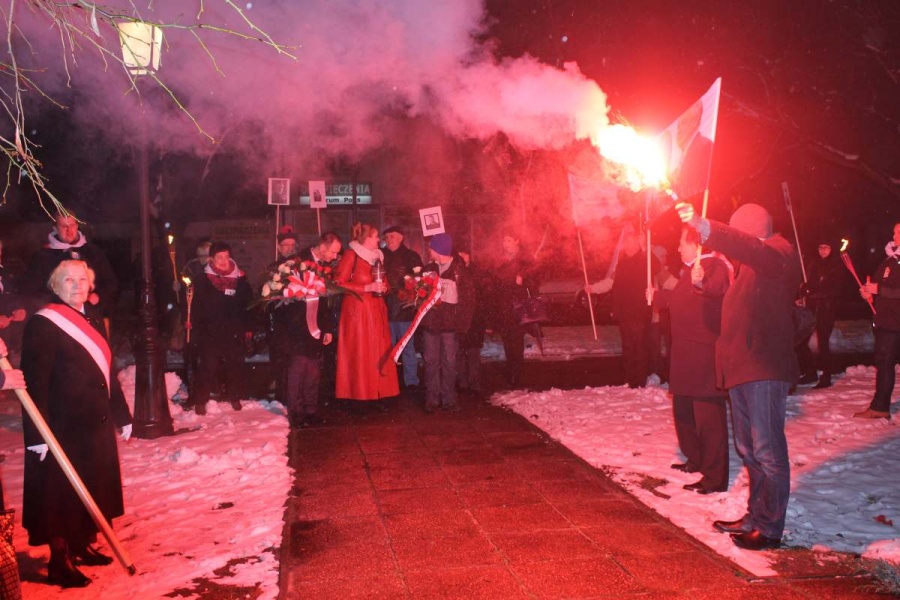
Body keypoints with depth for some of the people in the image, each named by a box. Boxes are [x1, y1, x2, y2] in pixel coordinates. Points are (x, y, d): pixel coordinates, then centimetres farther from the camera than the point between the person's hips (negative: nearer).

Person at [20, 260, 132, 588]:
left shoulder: (92, 318, 11)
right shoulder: (43, 324, -13)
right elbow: (34, 382, -19)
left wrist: (121, 414, 16)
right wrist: (37, 434, -23)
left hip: (96, 424, 8)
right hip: (63, 426, -8)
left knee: (93, 490, 16)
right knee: (62, 493, 3)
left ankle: (82, 545, 32)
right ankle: (59, 561, 16)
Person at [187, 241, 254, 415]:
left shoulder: (240, 280, 6)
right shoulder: (204, 280, 0)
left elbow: (249, 305, 10)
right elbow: (196, 308, 0)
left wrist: (247, 328, 6)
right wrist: (199, 329, -6)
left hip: (235, 332, 3)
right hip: (211, 333, -2)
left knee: (235, 365, 10)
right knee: (208, 367, -1)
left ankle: (235, 397, 25)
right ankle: (200, 400, 10)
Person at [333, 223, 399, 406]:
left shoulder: (377, 256, 16)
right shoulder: (351, 256, -7)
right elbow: (339, 283, -12)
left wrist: (383, 287, 2)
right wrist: (367, 288, -16)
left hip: (376, 310, 7)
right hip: (357, 310, -7)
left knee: (378, 353, 2)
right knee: (359, 355, -6)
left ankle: (377, 394, 6)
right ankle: (358, 396, -1)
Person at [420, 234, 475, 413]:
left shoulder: (459, 269, -2)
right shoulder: (429, 268, 11)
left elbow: (469, 297, -3)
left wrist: (461, 322, -10)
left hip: (449, 323, -3)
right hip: (430, 321, 4)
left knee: (449, 362, 1)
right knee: (431, 361, 4)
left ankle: (449, 399, 9)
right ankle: (432, 399, 9)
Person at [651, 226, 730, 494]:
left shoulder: (714, 266, -14)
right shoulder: (689, 270, 18)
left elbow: (718, 289, -37)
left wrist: (701, 283, -59)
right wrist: (657, 296, 50)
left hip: (705, 354, -11)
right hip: (685, 354, 11)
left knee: (708, 414, -8)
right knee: (682, 409, 20)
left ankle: (714, 477, -2)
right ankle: (696, 460, 37)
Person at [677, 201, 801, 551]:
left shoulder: (779, 251, -6)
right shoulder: (747, 264, 23)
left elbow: (754, 250, -30)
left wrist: (704, 227, -40)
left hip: (764, 368, -10)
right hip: (742, 367, 10)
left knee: (767, 450, -6)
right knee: (749, 449, 15)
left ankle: (770, 529, 1)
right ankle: (755, 517, 26)